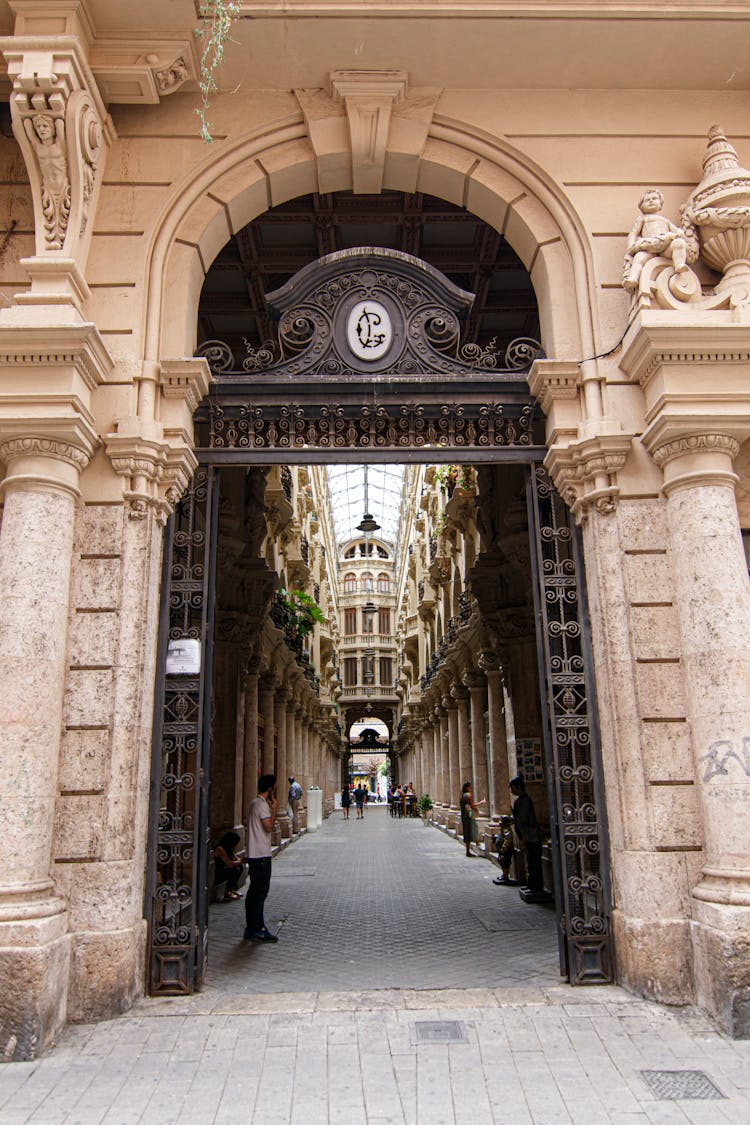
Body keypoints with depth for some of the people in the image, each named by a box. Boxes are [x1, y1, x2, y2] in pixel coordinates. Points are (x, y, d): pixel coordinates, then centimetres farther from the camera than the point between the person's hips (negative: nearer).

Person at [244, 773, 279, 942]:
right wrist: (274, 808, -11)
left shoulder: (255, 803, 15)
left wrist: (271, 807, 11)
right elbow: (269, 827, -19)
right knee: (260, 891, -4)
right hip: (261, 854, -10)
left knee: (255, 891, 13)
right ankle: (257, 929, 0)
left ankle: (252, 928, 19)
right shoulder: (262, 804, -16)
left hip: (254, 854, 10)